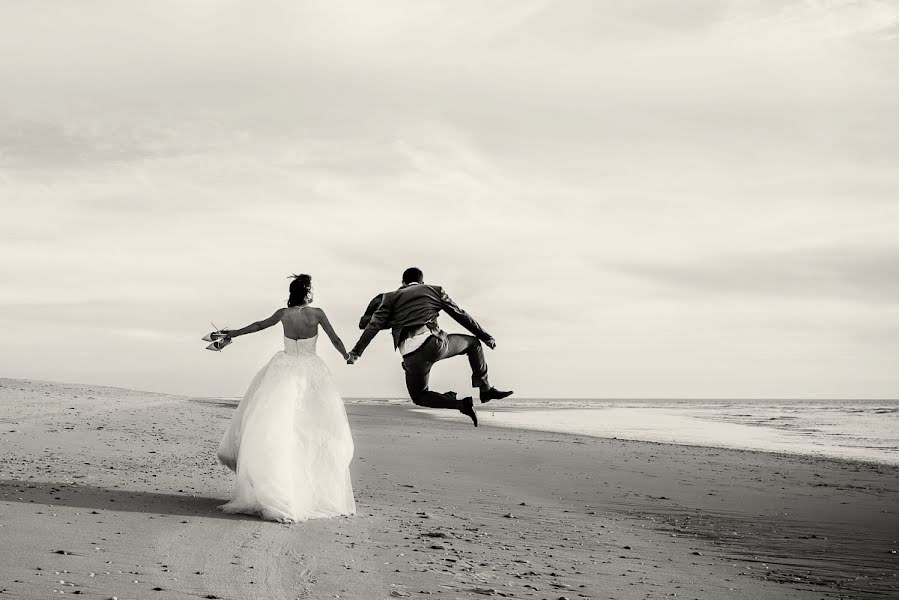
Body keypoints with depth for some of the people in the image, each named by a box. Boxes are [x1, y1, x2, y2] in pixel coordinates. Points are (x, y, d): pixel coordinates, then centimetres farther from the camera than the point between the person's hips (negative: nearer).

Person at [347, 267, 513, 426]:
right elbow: (461, 316, 23)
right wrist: (485, 337, 30)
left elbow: (374, 324, 9)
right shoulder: (435, 290, 22)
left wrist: (357, 351, 10)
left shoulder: (391, 297, 21)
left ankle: (460, 403, -1)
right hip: (434, 343, 0)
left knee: (419, 396, 22)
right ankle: (485, 389, 20)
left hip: (411, 356, 0)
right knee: (473, 343, 28)